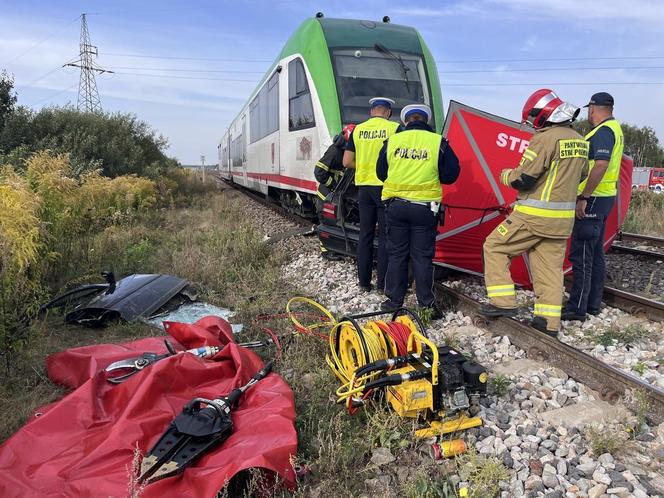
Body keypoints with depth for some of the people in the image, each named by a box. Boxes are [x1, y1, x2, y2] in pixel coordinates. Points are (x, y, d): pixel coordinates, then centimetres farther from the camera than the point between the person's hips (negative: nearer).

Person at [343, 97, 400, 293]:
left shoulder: (357, 130, 5)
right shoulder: (394, 128, -5)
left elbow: (347, 162, 5)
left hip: (364, 186, 4)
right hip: (386, 187, -3)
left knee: (365, 235, 10)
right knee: (385, 236, 3)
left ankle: (364, 282, 15)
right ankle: (383, 283, 7)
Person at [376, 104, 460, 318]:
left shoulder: (392, 141, 2)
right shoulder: (438, 142, -4)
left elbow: (381, 173, 10)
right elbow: (450, 175, -1)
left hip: (395, 205, 2)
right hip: (424, 207, -1)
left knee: (396, 253, 12)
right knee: (422, 256, 6)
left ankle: (394, 299, 19)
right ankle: (426, 303, 11)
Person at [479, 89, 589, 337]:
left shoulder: (545, 138, -15)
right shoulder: (580, 142, 11)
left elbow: (523, 178, -17)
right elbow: (580, 175, 23)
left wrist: (506, 175, 2)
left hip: (534, 215, -8)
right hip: (563, 218, 8)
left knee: (495, 247, 6)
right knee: (550, 266, 11)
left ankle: (503, 302, 3)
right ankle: (549, 322, 15)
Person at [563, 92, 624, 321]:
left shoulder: (603, 131, -14)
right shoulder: (615, 128, 18)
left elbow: (601, 165, -25)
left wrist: (584, 197, -23)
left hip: (593, 200, -11)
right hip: (604, 198, 11)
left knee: (580, 255, -8)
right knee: (595, 253, 14)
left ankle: (577, 308, -5)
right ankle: (593, 303, 22)